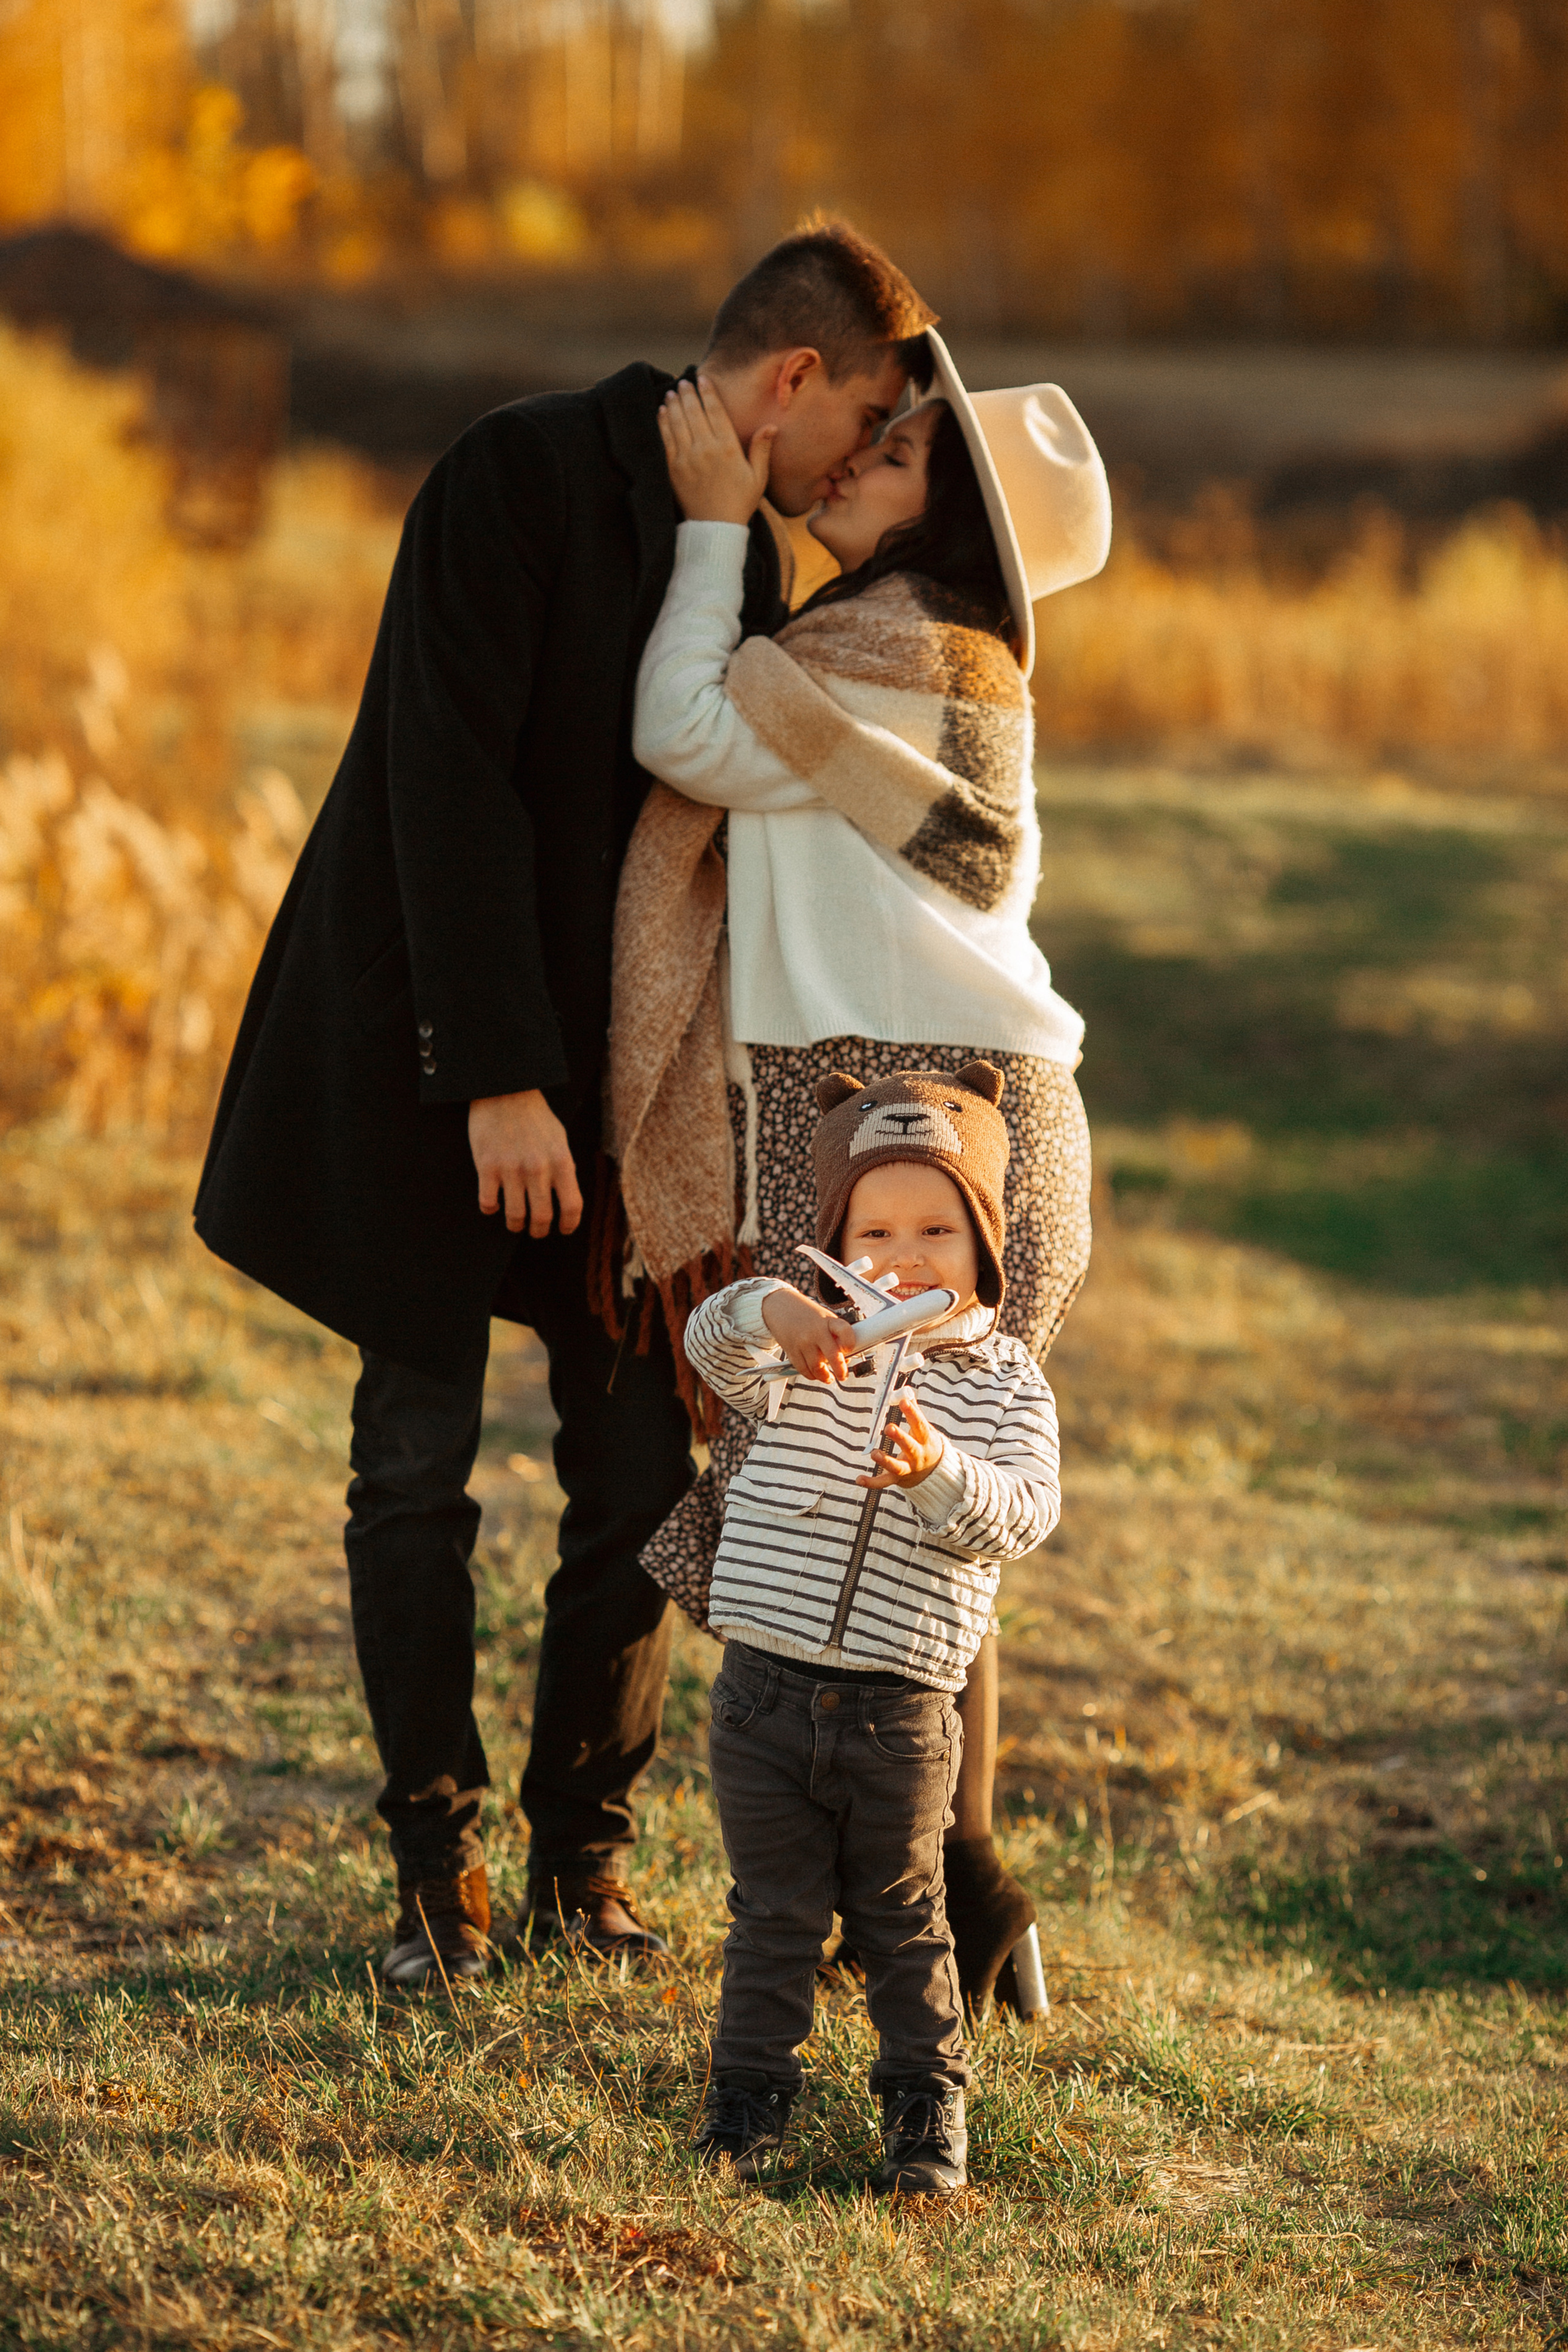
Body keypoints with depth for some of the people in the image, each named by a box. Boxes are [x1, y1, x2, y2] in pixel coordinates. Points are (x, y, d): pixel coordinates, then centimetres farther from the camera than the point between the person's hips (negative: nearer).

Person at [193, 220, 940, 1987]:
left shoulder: (747, 549, 7)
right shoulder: (522, 477, -15)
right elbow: (449, 780, -20)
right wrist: (497, 1076, -23)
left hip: (613, 1062, 6)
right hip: (424, 1050, -6)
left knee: (640, 1469, 3)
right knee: (417, 1462, 1)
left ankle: (584, 1851, 16)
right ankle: (438, 1866, 12)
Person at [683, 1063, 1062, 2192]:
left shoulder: (1005, 1382, -1)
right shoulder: (804, 1353, 3)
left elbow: (1027, 1512, -13)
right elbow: (710, 1343, -15)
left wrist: (941, 1475, -33)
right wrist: (768, 1310, -37)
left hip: (902, 1707, -1)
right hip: (768, 1687, 1)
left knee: (903, 1917, 11)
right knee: (774, 1912, 10)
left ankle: (928, 2097, 26)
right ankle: (751, 2091, 22)